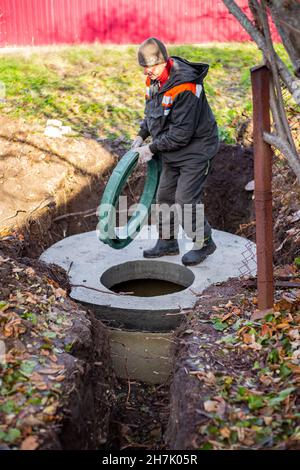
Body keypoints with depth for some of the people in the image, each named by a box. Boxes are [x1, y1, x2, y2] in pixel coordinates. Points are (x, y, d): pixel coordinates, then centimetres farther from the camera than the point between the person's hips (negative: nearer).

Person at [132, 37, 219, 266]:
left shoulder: (185, 88, -28)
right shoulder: (154, 80, 0)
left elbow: (181, 133, -28)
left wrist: (152, 148, -21)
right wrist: (141, 135, 1)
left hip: (195, 150, -9)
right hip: (172, 152, 9)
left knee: (186, 201, -7)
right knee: (165, 196, 14)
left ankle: (204, 243, 15)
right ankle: (167, 242, 30)